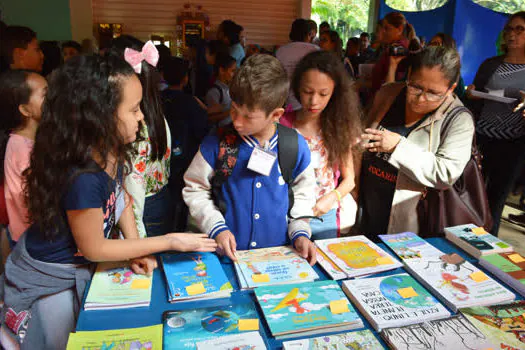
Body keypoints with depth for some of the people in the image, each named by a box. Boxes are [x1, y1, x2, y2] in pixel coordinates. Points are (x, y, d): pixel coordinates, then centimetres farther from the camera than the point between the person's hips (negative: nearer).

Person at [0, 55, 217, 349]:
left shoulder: (112, 152, -15)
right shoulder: (83, 179, -38)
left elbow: (120, 199, 2)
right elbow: (94, 248, -25)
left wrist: (138, 251, -8)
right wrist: (169, 242, -22)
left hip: (79, 267, 7)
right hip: (46, 279, -7)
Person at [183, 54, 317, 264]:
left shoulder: (296, 147, -2)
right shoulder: (217, 143, -6)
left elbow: (302, 194, 12)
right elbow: (194, 189, 3)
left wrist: (300, 233, 0)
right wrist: (216, 227, -8)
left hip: (278, 253, 1)